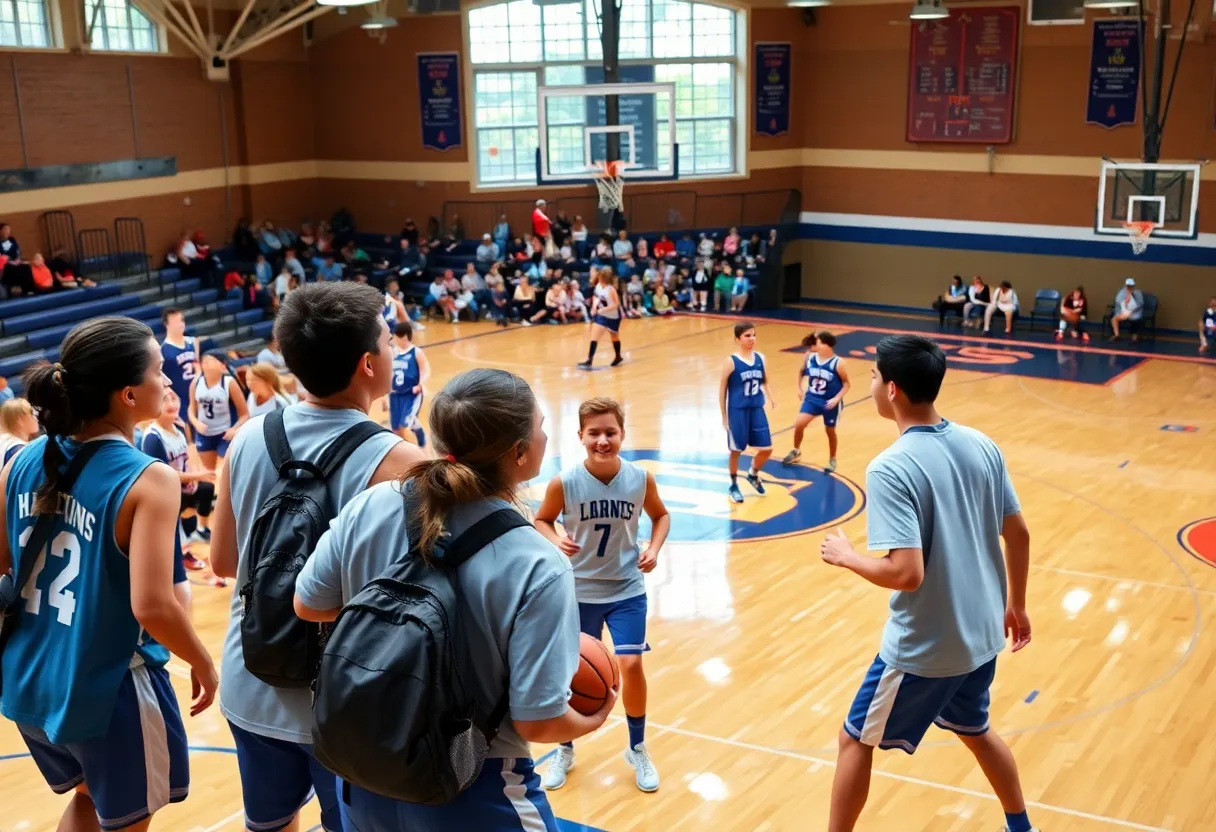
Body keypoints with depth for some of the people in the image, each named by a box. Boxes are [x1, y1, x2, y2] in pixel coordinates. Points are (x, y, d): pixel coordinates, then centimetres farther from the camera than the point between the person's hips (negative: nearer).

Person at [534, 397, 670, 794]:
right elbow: (541, 520, -2)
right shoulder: (564, 482, -18)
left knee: (631, 665, -6)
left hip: (627, 589, 0)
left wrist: (654, 549, -11)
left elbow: (660, 515, 6)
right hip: (579, 591, 0)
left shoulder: (641, 478, -13)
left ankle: (637, 749, 20)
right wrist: (557, 542, -22)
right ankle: (565, 749, 34)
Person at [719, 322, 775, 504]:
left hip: (757, 410, 5)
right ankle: (734, 486, 27)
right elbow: (722, 390, -7)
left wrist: (769, 397, 2)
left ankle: (753, 475, 34)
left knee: (767, 449, 5)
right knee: (736, 450, 8)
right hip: (737, 411, -5)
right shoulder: (731, 362, -13)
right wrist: (724, 417, -6)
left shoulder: (760, 358, 1)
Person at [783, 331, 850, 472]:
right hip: (812, 398, 3)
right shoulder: (810, 358, -7)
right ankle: (796, 452, 15)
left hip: (830, 402, -3)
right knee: (799, 424, -10)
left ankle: (832, 460, 32)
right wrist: (799, 388, 9)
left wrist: (836, 399, -20)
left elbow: (846, 384, -10)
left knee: (830, 431, 12)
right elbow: (801, 372, 14)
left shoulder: (837, 363, -17)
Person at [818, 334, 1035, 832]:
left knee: (857, 741, 13)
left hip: (925, 647, -7)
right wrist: (1015, 605, 20)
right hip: (982, 635, 7)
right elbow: (1019, 535, 6)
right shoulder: (982, 446, -3)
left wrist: (845, 556, -11)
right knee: (975, 731, 31)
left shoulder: (890, 468, -24)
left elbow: (906, 573, -29)